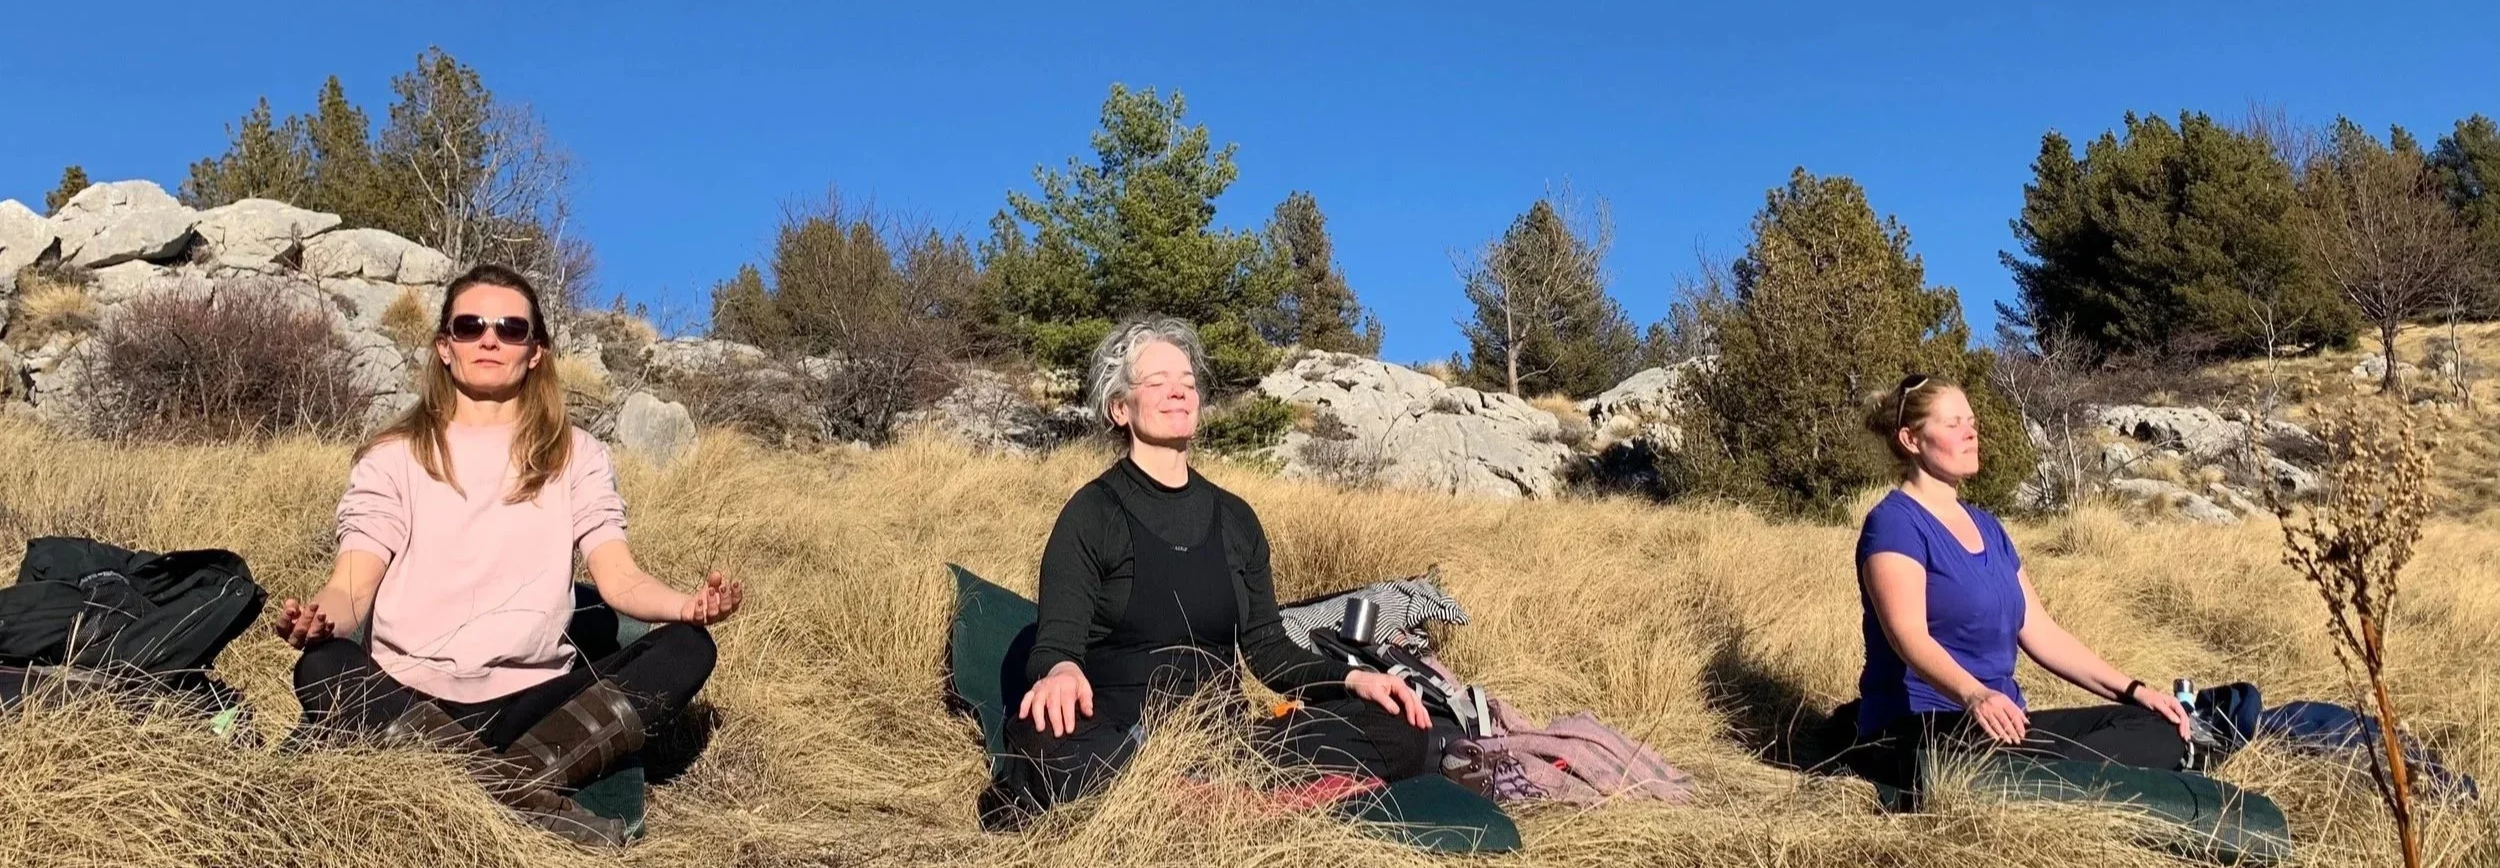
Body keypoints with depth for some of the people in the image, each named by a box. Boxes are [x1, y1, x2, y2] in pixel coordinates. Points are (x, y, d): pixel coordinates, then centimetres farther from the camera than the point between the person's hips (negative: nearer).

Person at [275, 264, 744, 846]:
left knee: (686, 649, -22)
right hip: (409, 703, -1)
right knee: (323, 670, -33)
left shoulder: (575, 455, 13)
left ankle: (513, 783, -37)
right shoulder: (393, 458, 11)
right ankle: (529, 799, -36)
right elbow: (353, 586, -1)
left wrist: (687, 604, -22)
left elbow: (619, 578, 2)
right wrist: (320, 617, -27)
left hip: (532, 701, 1)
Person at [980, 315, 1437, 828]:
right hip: (1119, 735, -6)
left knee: (1402, 731, -18)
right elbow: (1057, 641, -10)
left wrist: (1351, 678, -3)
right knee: (1050, 746, -41)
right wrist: (1060, 672, -35)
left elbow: (1266, 646, 16)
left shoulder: (1234, 518, 16)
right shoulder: (1091, 514, 1)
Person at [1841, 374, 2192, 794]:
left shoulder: (1986, 527, 20)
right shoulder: (1894, 523, -7)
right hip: (1922, 730, -10)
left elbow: (2040, 632, 19)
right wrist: (1973, 695, -41)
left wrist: (2132, 690, 9)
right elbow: (1909, 636, -23)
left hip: (2002, 723, 10)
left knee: (2159, 729, -8)